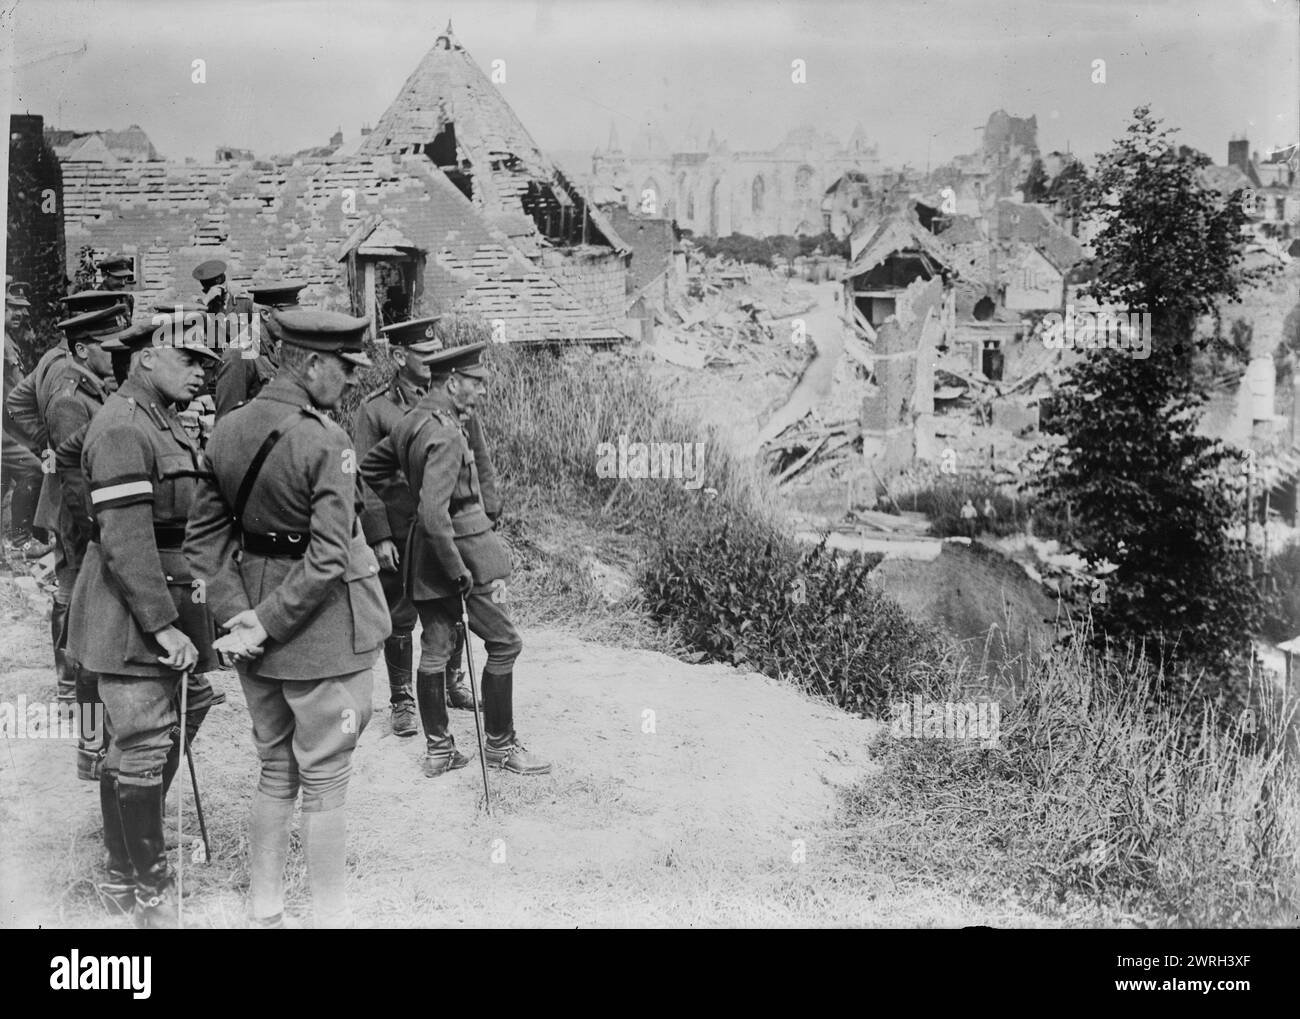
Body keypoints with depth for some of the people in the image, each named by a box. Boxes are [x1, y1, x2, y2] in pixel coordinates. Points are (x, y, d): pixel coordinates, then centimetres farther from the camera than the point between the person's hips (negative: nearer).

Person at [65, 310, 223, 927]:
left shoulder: (164, 423, 15)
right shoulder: (121, 428, -17)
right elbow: (125, 541, -23)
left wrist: (188, 613, 19)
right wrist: (163, 625, -23)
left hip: (169, 601, 10)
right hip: (129, 615, -10)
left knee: (153, 738, 16)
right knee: (144, 745, -3)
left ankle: (126, 874, 30)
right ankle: (146, 889, 9)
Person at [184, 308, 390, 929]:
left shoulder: (227, 430, 2)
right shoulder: (326, 442, -20)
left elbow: (204, 534, 3)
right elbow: (328, 558, -25)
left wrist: (238, 614, -3)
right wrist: (267, 624, -17)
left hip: (256, 612, 7)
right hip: (324, 627, -7)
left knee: (275, 773, 20)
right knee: (324, 782, 6)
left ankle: (263, 911, 29)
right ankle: (329, 915, 18)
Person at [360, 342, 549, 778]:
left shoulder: (410, 422, 8)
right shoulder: (444, 435, -22)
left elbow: (370, 468, 21)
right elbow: (434, 513, -29)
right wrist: (458, 571, -22)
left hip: (424, 549, 9)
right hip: (465, 544, -9)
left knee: (434, 649, 13)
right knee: (504, 643, 3)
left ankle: (437, 748, 21)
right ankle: (500, 744, 12)